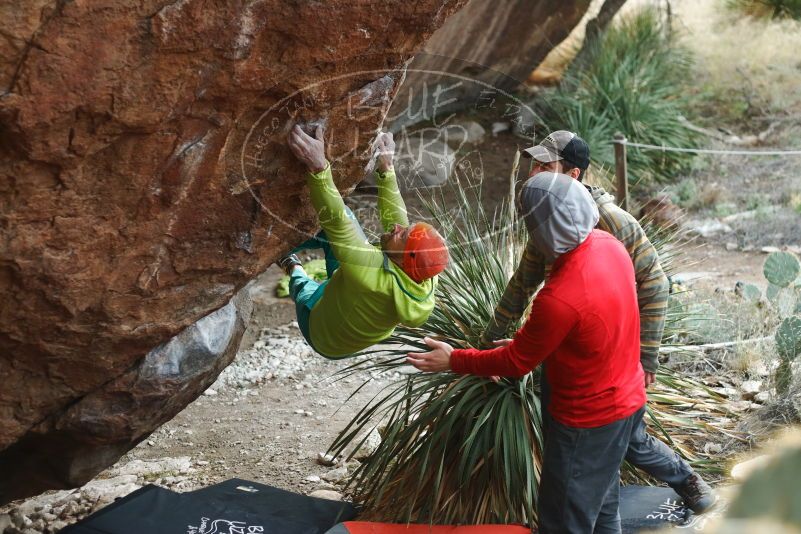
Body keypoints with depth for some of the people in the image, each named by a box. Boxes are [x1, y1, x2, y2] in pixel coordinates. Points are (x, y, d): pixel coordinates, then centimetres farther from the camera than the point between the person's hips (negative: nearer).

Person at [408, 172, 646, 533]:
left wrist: (454, 361, -7)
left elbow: (516, 361, -19)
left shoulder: (559, 299, -35)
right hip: (628, 400, 8)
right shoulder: (608, 244, -10)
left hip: (588, 422, -8)